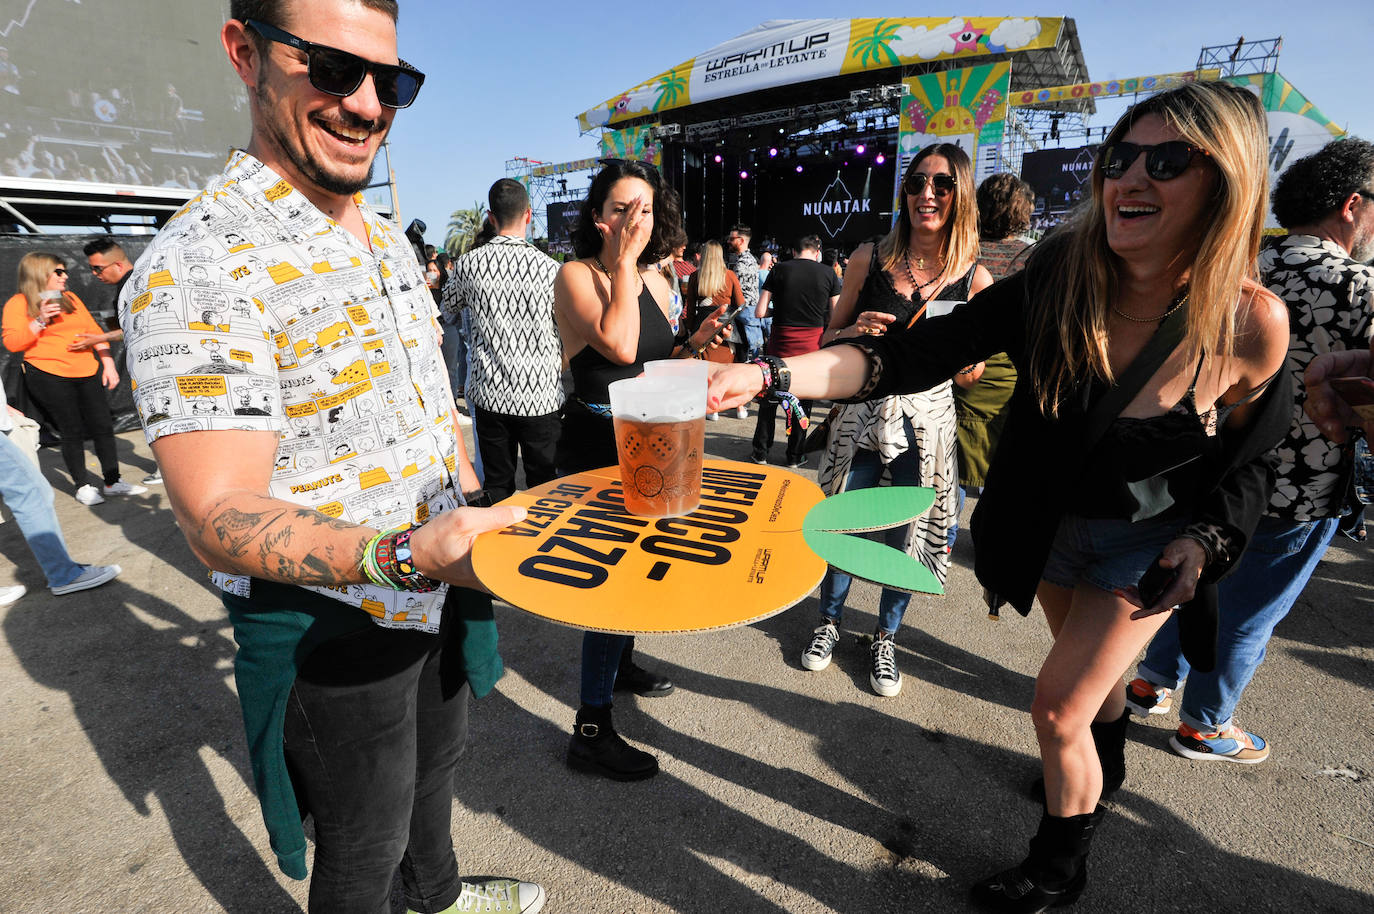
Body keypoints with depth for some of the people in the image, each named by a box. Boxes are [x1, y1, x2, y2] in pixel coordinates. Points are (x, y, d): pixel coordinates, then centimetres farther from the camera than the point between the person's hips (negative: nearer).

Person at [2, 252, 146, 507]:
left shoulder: (70, 298, 15)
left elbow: (94, 330, 16)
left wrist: (108, 364, 9)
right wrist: (40, 321, -18)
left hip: (88, 372, 5)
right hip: (50, 377, -5)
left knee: (103, 426, 3)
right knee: (72, 431, -3)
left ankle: (112, 481, 12)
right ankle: (83, 486, 8)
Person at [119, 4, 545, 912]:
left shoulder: (391, 239, 5)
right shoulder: (196, 268, -22)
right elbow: (219, 515, -26)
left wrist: (477, 513, 12)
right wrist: (405, 555, -41)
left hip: (438, 591, 8)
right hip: (332, 626, -8)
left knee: (436, 762, 31)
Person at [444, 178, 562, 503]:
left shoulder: (468, 263, -3)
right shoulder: (550, 268, -9)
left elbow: (448, 310, 18)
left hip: (490, 394, 2)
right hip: (541, 394, -2)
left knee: (497, 486, 13)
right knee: (546, 487, 10)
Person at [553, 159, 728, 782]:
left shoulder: (655, 280, 8)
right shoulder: (576, 275, -12)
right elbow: (620, 346, -29)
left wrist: (694, 344, -3)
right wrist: (624, 260, -20)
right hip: (595, 443, -7)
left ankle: (619, 662, 45)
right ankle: (592, 730, 10)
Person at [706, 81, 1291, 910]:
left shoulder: (1249, 325, -25)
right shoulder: (1057, 282, -23)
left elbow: (1252, 459, -6)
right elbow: (917, 357, -33)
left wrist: (1203, 538, -20)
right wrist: (767, 375, -44)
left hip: (1148, 540, -2)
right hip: (1049, 522, 3)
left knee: (1058, 706, -3)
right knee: (1091, 666, 28)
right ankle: (1105, 764, 63)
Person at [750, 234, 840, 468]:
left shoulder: (779, 270, -3)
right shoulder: (829, 274, -1)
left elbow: (759, 312, -6)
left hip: (780, 343, 0)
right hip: (812, 344, 0)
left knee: (769, 397, 13)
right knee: (803, 400, 11)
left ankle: (761, 452, 20)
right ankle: (795, 456, 18)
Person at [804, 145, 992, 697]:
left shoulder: (974, 281, -2)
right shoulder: (869, 259, -1)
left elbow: (970, 375, 5)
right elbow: (828, 338, 6)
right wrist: (856, 330, -15)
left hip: (926, 423, 0)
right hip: (861, 415, 0)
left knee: (905, 536, 9)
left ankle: (886, 637, 34)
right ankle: (829, 621, 35)